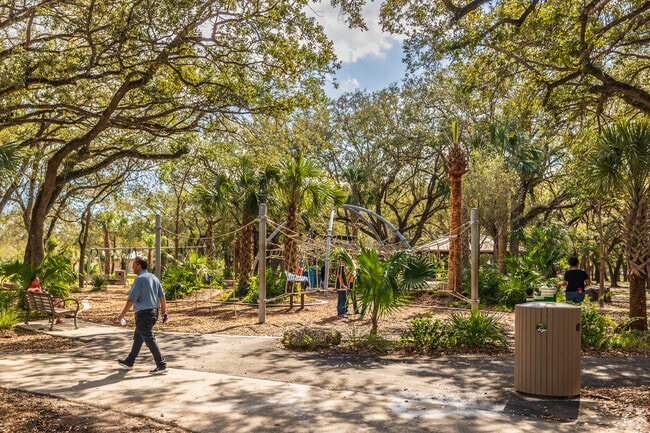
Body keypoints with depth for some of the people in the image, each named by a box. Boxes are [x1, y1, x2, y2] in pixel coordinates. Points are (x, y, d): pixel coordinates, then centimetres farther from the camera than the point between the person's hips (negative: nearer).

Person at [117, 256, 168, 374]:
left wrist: (122, 314, -9)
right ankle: (129, 362, 32)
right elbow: (162, 296, 10)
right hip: (153, 312, 9)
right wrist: (164, 312, 13)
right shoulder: (154, 278, 11)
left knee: (149, 340, -5)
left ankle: (161, 365, -6)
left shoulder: (140, 279, -14)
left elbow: (132, 299, -16)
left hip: (143, 314, -9)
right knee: (137, 338, 20)